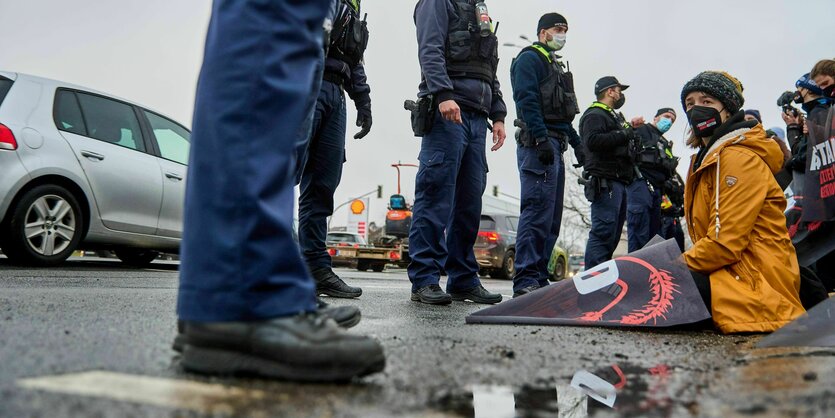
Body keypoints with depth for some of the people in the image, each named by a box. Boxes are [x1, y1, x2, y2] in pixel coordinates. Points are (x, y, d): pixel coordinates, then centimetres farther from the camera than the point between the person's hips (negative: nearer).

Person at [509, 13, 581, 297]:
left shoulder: (555, 66, 29)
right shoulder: (529, 58, 0)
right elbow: (527, 101, -14)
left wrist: (576, 142, 22)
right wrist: (541, 138, -23)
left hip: (554, 147, 10)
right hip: (538, 145, -10)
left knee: (552, 217, 7)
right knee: (538, 212, -16)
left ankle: (539, 278, 10)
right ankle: (525, 281, -16)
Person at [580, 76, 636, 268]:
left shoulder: (614, 117, 29)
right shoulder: (595, 115, -5)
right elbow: (592, 141, -23)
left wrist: (631, 129, 17)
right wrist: (622, 135, -15)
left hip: (618, 183, 11)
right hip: (605, 182, -11)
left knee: (613, 234, 11)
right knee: (603, 231, -17)